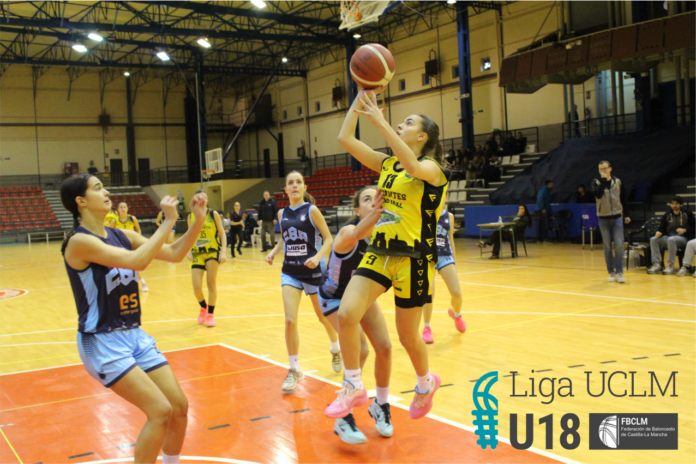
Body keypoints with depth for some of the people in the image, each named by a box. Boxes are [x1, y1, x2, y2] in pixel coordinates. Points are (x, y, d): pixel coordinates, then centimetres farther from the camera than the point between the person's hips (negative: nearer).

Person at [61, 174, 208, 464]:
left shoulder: (123, 236, 6)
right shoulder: (79, 241, -16)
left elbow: (175, 254, 6)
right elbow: (136, 261, -29)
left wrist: (198, 219, -6)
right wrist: (168, 222, -22)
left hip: (134, 335, 7)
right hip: (102, 342, -7)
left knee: (179, 407, 5)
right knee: (161, 411, -16)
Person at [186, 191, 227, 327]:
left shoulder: (213, 214, -2)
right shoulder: (191, 217, 6)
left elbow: (222, 233, -1)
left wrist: (224, 251, -11)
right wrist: (188, 251, -1)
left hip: (213, 252, -2)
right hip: (197, 254, 2)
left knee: (211, 284, -5)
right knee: (196, 288, -5)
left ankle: (210, 314, 12)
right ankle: (203, 307, 27)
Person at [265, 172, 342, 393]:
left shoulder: (312, 210, -9)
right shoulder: (282, 213, 4)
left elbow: (328, 239, -9)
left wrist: (318, 257, -25)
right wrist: (273, 252, 1)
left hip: (313, 270, -3)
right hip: (290, 272, 3)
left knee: (323, 316, 13)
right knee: (290, 320, -11)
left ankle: (336, 350, 44)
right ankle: (295, 370, 3)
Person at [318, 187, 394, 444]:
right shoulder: (348, 232, -35)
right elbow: (356, 234, -59)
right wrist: (374, 214, -81)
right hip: (335, 296, -6)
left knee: (384, 347, -2)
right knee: (360, 350, -21)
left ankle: (381, 405, 22)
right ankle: (343, 418, -5)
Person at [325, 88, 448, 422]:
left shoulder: (432, 168, -7)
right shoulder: (387, 164, 11)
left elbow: (413, 166, -33)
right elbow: (345, 139, 5)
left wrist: (379, 121, -33)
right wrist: (361, 97, 1)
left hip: (413, 259, -5)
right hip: (378, 253, 5)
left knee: (407, 335, 7)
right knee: (346, 315, -12)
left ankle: (425, 382, 38)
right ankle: (354, 387, 5)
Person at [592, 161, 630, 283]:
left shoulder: (617, 182, 6)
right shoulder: (596, 182, 1)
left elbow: (623, 199, 13)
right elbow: (598, 194, -19)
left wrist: (626, 215, 11)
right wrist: (603, 180, -17)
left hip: (617, 217, 1)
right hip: (603, 218, -1)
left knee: (619, 245, -7)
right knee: (607, 247, 3)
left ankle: (619, 272, -3)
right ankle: (611, 272, 11)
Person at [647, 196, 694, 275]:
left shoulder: (688, 214, 7)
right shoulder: (667, 215, 16)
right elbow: (662, 228, 15)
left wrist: (685, 230, -16)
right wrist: (659, 232, -8)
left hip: (682, 238, -4)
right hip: (668, 237, 4)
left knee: (671, 240, -39)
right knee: (653, 239, -23)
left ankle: (671, 266, -35)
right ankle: (657, 265, -27)